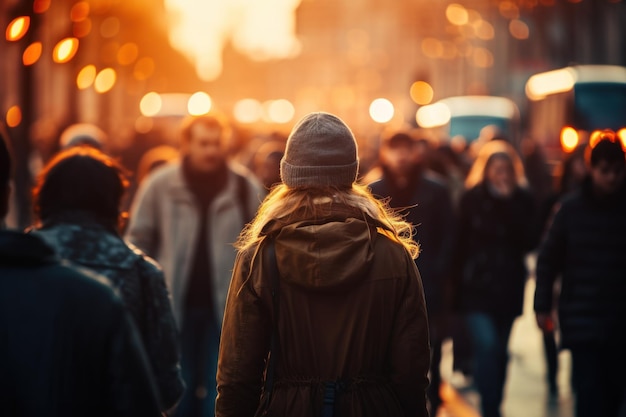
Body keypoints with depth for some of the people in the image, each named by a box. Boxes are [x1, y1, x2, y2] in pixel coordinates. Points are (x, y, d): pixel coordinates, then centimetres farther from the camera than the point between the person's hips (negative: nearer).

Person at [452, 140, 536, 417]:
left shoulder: (522, 200, 3)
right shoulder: (472, 198, -1)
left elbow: (529, 243, -8)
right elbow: (460, 243, -1)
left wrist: (509, 204, -14)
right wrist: (458, 285, -3)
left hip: (508, 287, 2)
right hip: (476, 284, -2)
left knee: (499, 351, 10)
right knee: (486, 345, -16)